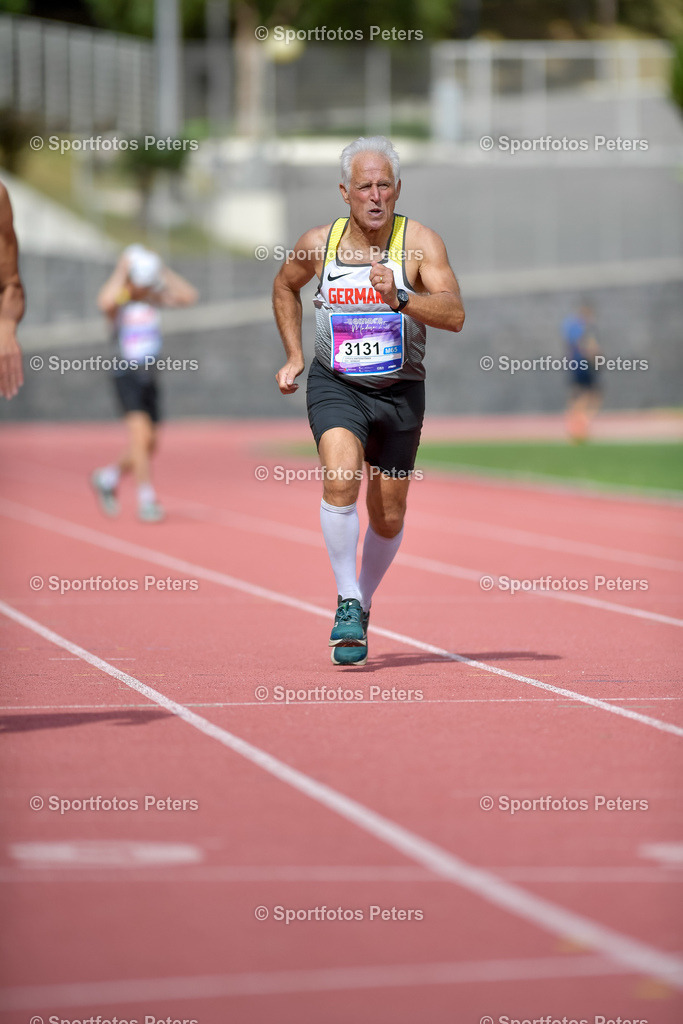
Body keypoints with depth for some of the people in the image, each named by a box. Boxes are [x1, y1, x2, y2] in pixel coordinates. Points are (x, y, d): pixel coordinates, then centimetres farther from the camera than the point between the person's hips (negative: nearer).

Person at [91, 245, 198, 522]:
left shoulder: (154, 296, 7)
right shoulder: (118, 298, -8)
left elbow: (188, 296, -3)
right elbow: (105, 302, -33)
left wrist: (163, 271, -6)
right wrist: (122, 270, -21)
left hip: (149, 377, 6)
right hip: (127, 376, -6)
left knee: (149, 447, 9)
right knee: (141, 434, -21)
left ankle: (107, 478, 33)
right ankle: (147, 501, -18)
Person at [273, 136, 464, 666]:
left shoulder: (420, 242, -10)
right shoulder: (319, 243, -2)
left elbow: (454, 313, -22)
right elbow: (285, 286, 20)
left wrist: (398, 298, -37)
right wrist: (294, 356, 14)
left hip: (400, 390, 0)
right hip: (335, 384, 0)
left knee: (388, 520, 9)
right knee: (340, 480, -27)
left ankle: (364, 602, 37)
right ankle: (348, 604, -18)